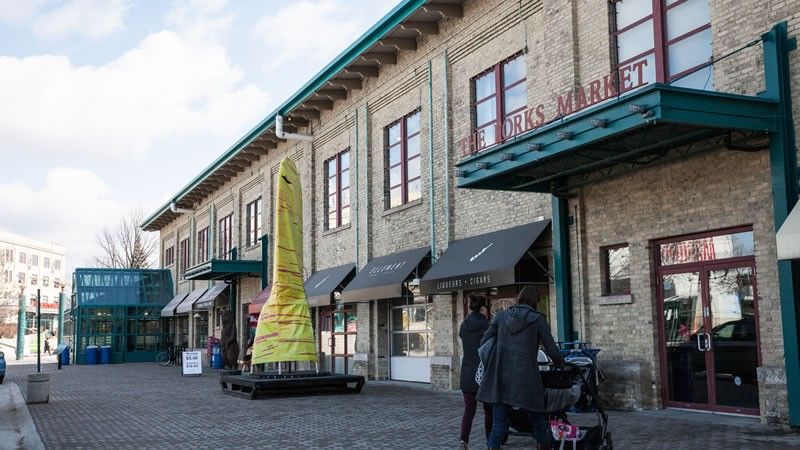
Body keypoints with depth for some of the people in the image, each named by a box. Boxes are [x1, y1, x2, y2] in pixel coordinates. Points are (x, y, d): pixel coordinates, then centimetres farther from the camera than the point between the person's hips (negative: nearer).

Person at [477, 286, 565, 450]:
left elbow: (484, 343, 5)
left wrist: (487, 371, 18)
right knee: (539, 421, 16)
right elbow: (551, 350, 3)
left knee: (499, 425, 3)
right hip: (525, 379, -3)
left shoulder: (501, 316, 9)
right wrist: (560, 363, 24)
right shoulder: (537, 319, 1)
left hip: (500, 378, 3)